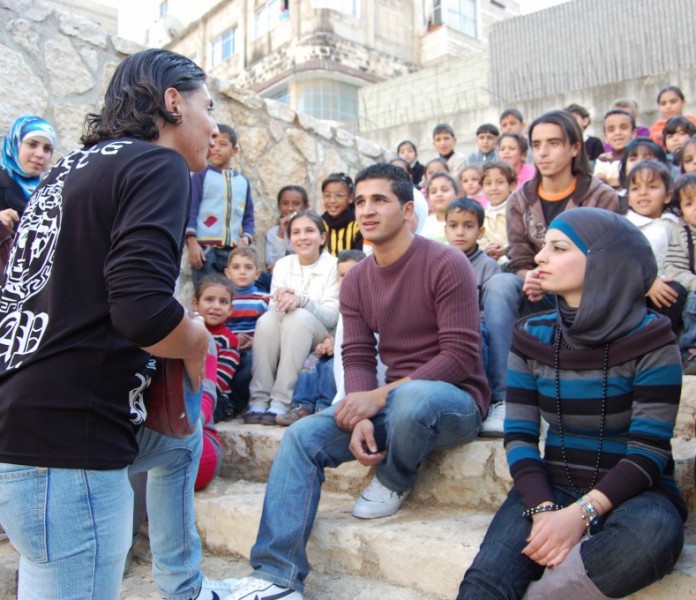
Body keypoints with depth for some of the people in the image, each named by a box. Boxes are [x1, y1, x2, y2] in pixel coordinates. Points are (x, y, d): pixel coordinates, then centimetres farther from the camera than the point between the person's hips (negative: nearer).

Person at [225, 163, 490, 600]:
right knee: (302, 436, -13)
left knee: (413, 397, -40)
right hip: (395, 401, 6)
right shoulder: (356, 280, 5)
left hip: (454, 399, -5)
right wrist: (362, 417, -21)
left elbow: (461, 355, -19)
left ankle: (395, 483, -5)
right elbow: (358, 358, 0)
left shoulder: (447, 264, -14)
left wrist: (380, 396, -25)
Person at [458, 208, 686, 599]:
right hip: (553, 485, 1)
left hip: (632, 490, -1)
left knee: (651, 534, -36)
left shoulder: (649, 338, -8)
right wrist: (543, 509, -18)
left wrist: (582, 513, -25)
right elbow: (520, 436, -1)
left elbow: (650, 449, -12)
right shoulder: (532, 336, 2)